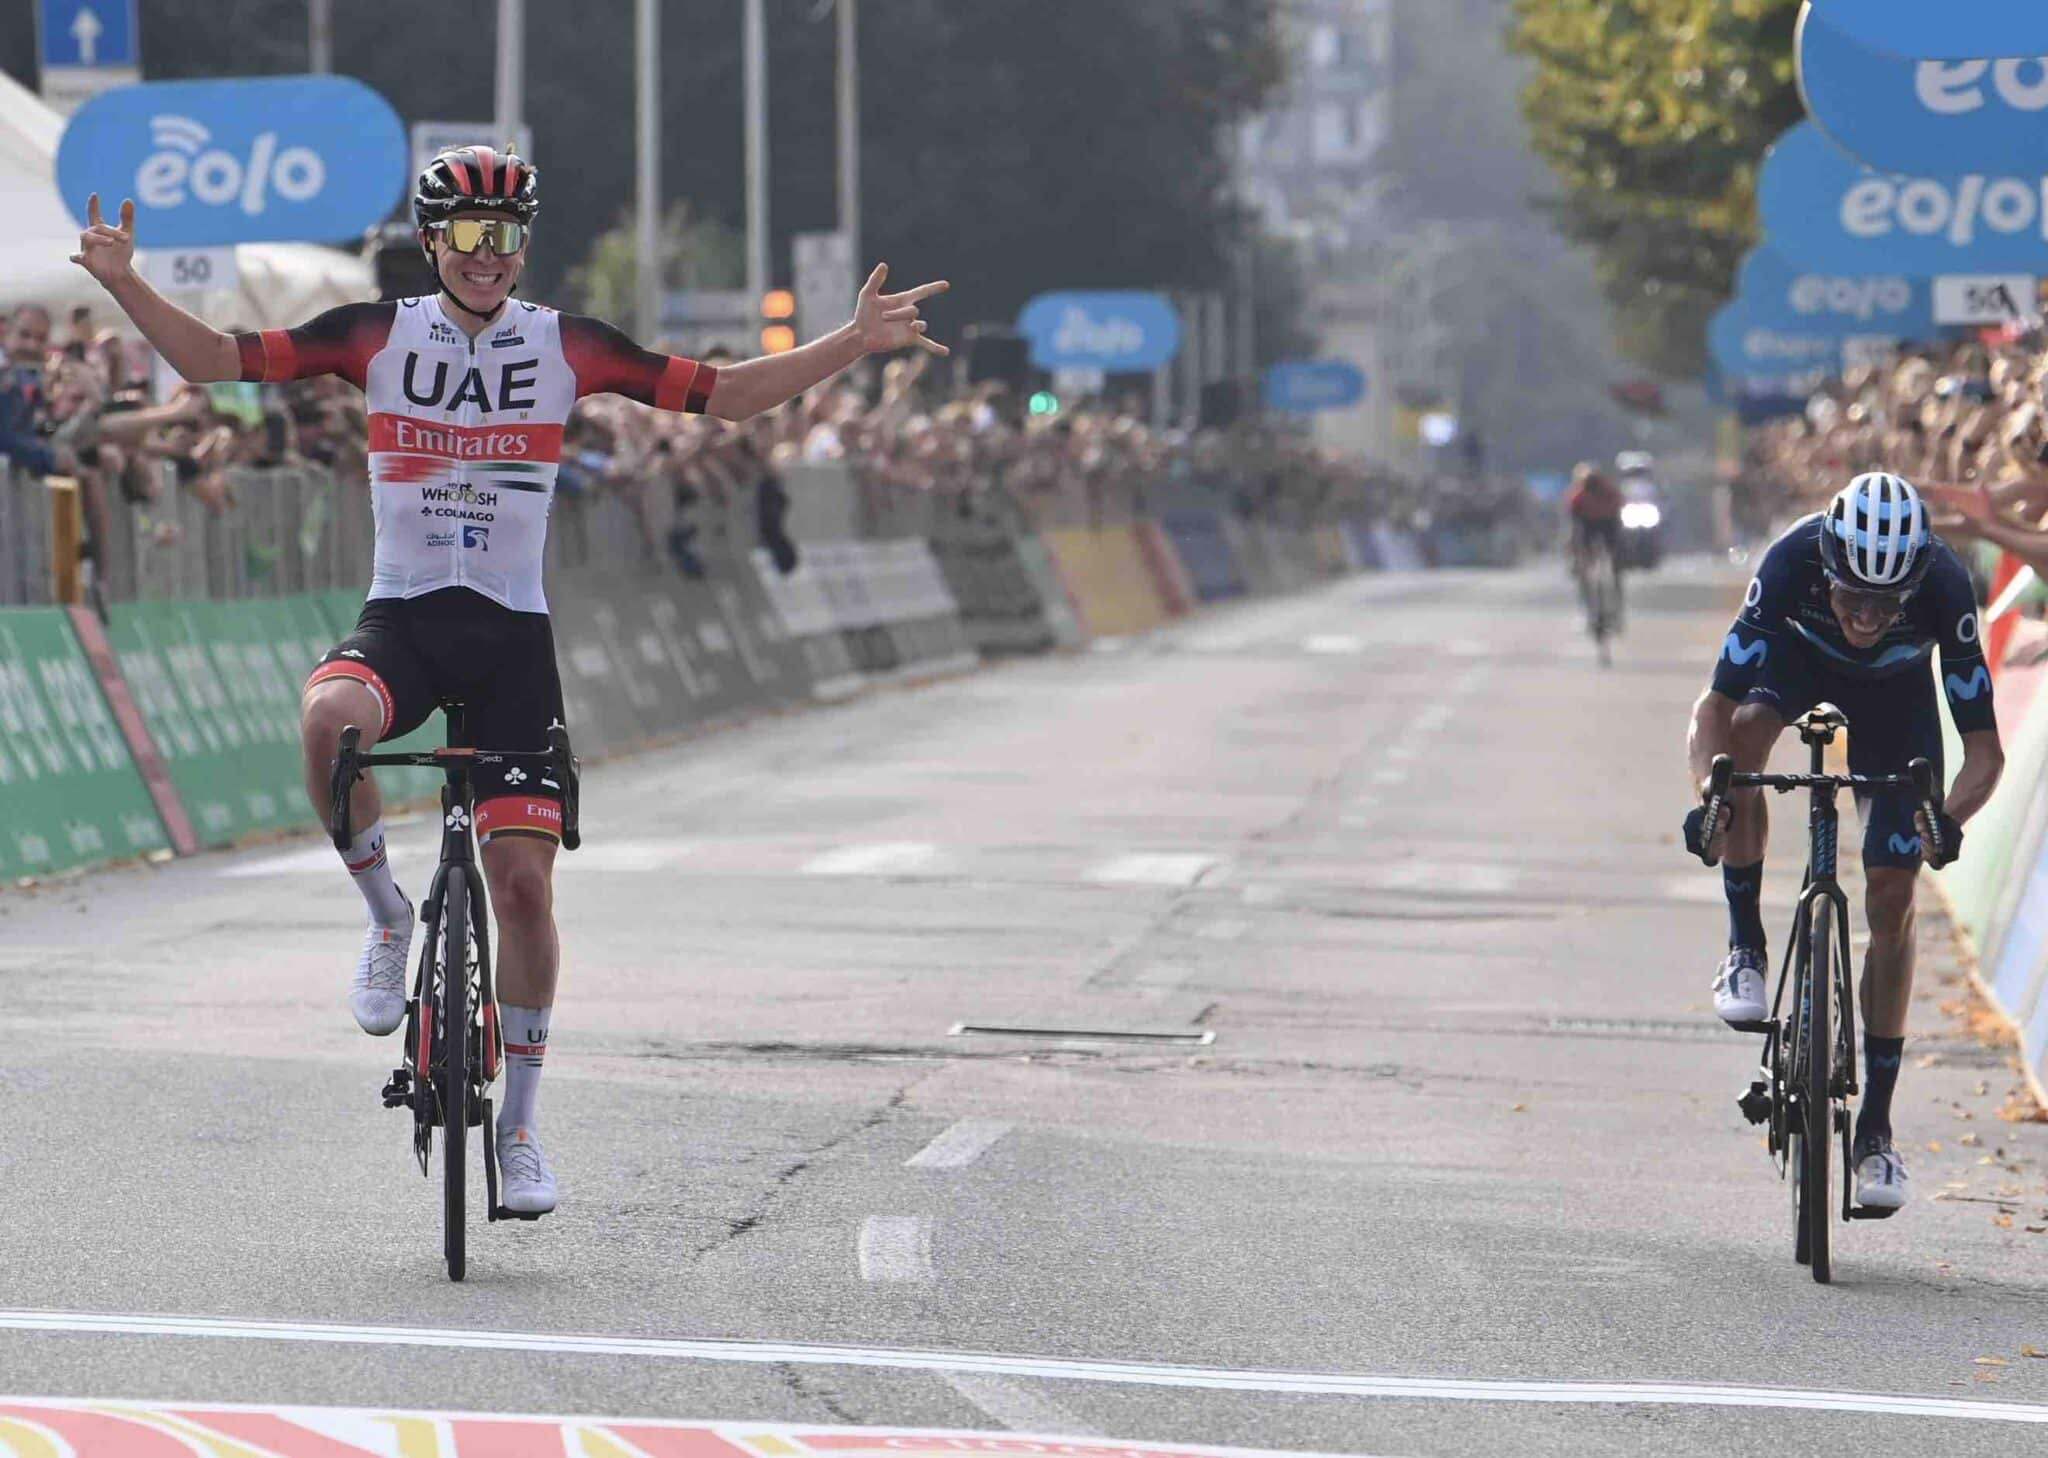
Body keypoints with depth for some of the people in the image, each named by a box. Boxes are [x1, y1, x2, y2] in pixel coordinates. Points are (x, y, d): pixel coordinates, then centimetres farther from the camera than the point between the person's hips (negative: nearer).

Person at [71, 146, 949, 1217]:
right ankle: (387, 915, -9)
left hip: (512, 635, 1)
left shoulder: (565, 346, 1)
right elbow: (217, 360, -2)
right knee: (330, 719, -36)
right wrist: (124, 285, -17)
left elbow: (725, 394, 3)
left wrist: (854, 345, -8)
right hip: (400, 619, -1)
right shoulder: (379, 335, 0)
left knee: (524, 881, -5)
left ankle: (518, 1123, 11)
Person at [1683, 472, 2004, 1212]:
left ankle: (1876, 1125, 3)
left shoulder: (1944, 586, -38)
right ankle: (1745, 949, -17)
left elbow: (1984, 746, -34)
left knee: (1891, 895, -7)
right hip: (1799, 655, 0)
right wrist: (1709, 795, -54)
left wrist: (1950, 816, -54)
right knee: (1746, 729, -36)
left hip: (1896, 690, 0)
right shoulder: (1791, 563, -39)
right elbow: (1715, 707, -36)